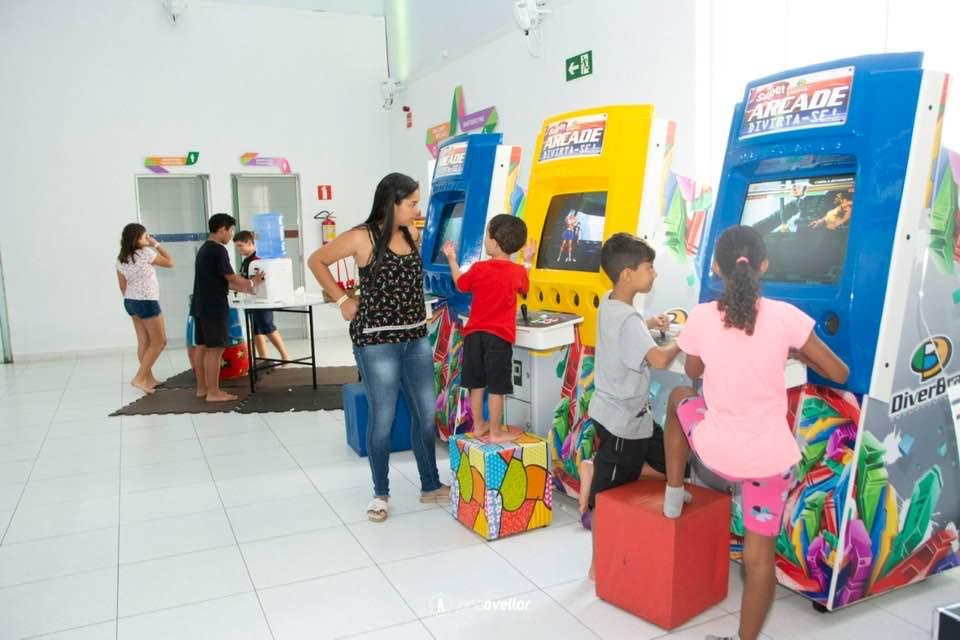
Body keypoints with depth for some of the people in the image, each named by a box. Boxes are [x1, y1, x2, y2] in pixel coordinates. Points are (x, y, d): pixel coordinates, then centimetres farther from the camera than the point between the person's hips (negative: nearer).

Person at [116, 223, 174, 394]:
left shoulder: (120, 259, 4)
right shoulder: (146, 253, -16)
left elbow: (123, 286, 9)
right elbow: (170, 263, -3)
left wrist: (131, 301, 20)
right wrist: (155, 244, 0)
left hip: (130, 302, 8)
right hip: (147, 303, -8)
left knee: (144, 342, 14)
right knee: (159, 342, 3)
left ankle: (149, 379, 20)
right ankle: (139, 377, -4)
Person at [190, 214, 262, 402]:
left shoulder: (204, 249, 16)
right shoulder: (218, 250, -14)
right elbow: (231, 278, -13)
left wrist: (243, 289, 20)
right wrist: (251, 283, 4)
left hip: (200, 305, 10)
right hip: (214, 307, -10)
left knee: (202, 346, 12)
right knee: (215, 349, -6)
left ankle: (202, 388, 19)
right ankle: (213, 393, -4)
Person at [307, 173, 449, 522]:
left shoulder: (413, 234, 7)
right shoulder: (362, 237, -10)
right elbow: (316, 261, 0)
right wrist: (343, 300, -2)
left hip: (416, 339, 6)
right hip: (377, 342, -6)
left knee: (427, 414, 11)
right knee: (382, 418, 3)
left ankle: (431, 486, 27)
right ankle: (380, 493, 22)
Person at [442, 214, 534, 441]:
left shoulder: (479, 268, -5)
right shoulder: (518, 271, -5)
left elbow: (460, 284, 14)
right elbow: (524, 289, 17)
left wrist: (451, 258, 26)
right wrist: (527, 261, 26)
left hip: (474, 333, 2)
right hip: (500, 336, -2)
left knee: (477, 384, 13)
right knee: (496, 387, 1)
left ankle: (478, 425, 25)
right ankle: (495, 432, 8)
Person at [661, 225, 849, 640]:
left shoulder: (701, 317, -9)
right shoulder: (786, 316, -11)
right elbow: (839, 373, -1)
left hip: (715, 450, 0)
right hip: (770, 457, 0)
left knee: (679, 398, 31)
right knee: (760, 556, 14)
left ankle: (673, 493, 37)